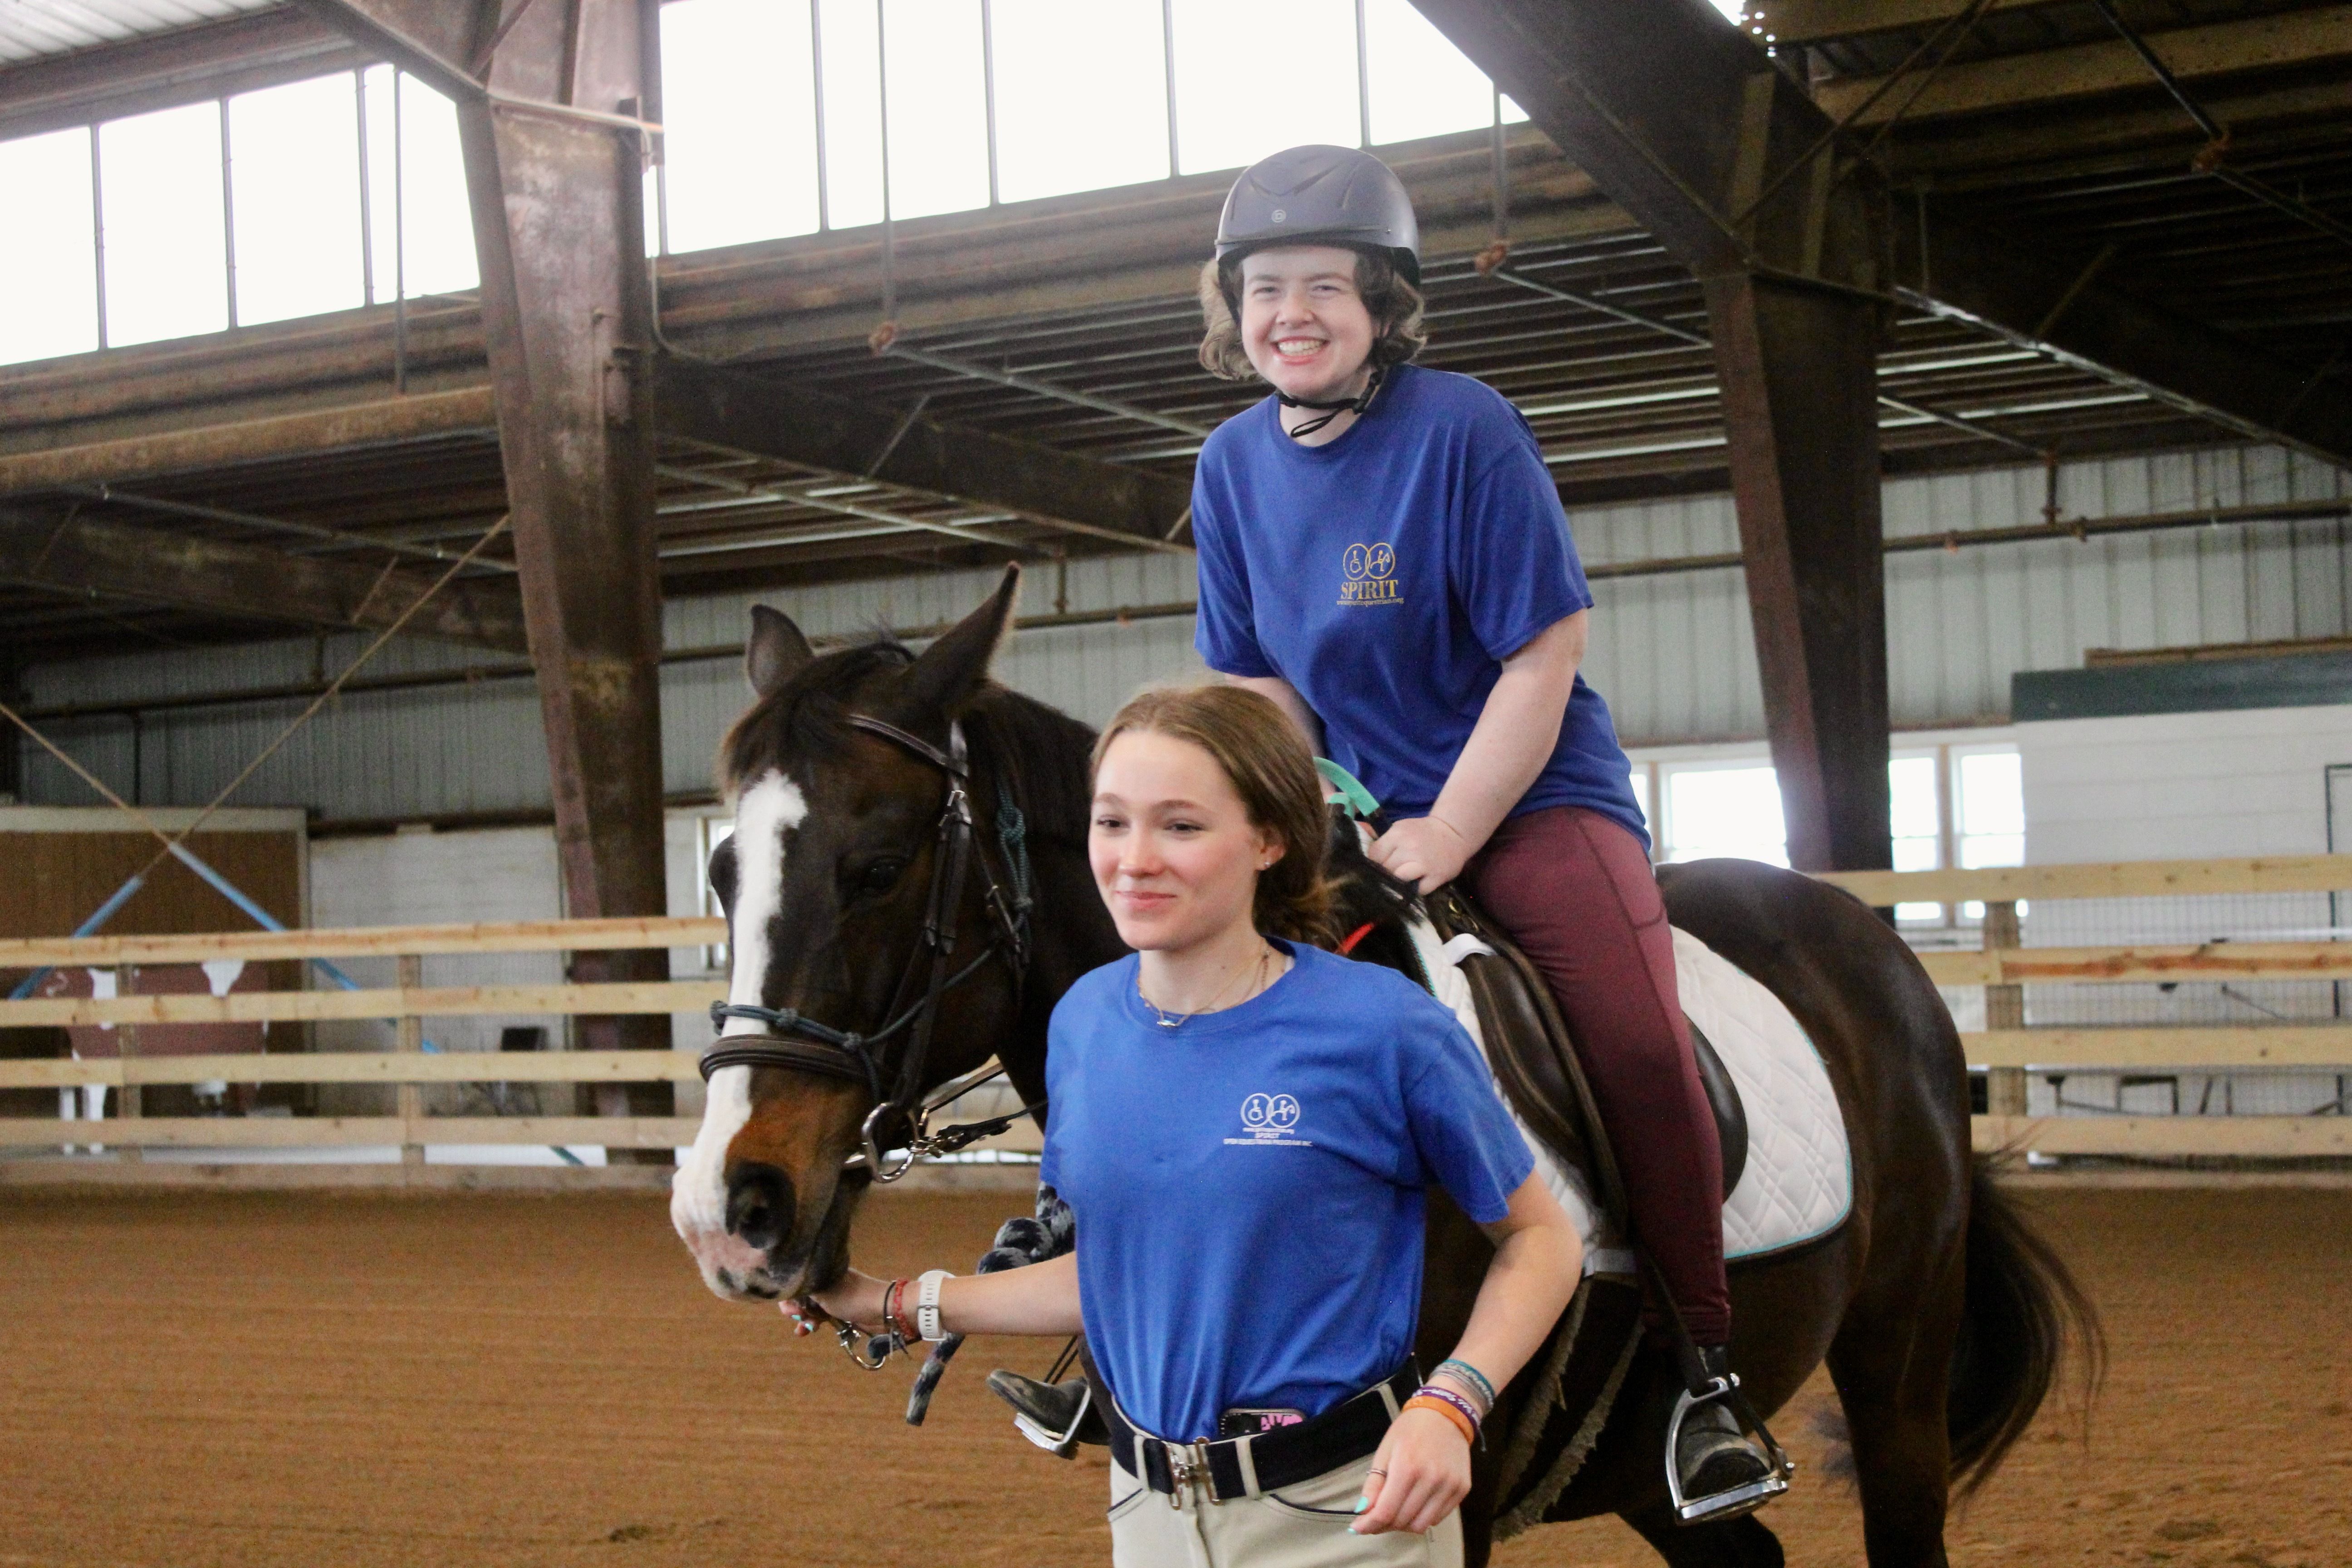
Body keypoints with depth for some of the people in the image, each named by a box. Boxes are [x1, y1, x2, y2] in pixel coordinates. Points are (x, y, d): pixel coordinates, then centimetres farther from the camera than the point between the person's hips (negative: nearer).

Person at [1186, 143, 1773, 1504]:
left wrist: (1443, 838, -19)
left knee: (1639, 1043, -26)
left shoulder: (1466, 431, -13)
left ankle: (1705, 1367, -9)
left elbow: (1546, 653, -15)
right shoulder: (1235, 465, 4)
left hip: (1534, 796, -5)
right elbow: (1263, 682, 11)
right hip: (1355, 816, 6)